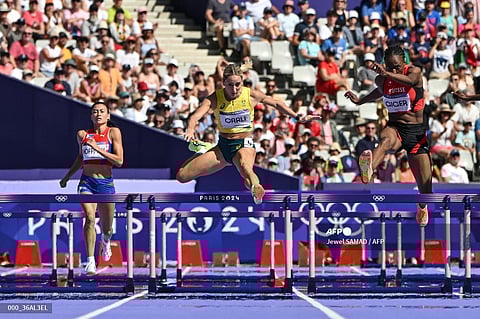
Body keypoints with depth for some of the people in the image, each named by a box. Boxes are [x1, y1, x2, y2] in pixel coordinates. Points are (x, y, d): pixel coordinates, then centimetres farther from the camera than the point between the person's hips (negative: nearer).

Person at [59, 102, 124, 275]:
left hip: (106, 183, -1)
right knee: (89, 217, -23)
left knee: (106, 228, 10)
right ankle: (90, 261, -23)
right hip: (87, 182, 1)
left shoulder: (113, 132, -1)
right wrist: (67, 177, 28)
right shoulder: (82, 134, 8)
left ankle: (105, 241, 49)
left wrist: (98, 148, -16)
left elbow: (119, 161, -9)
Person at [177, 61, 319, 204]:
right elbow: (196, 116, -24)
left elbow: (277, 103, 12)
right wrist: (190, 130, -47)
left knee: (245, 168, -42)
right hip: (222, 145, 3)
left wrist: (298, 117, 9)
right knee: (182, 176, -4)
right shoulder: (215, 98, -9)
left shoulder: (251, 95, -6)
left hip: (244, 145, -3)